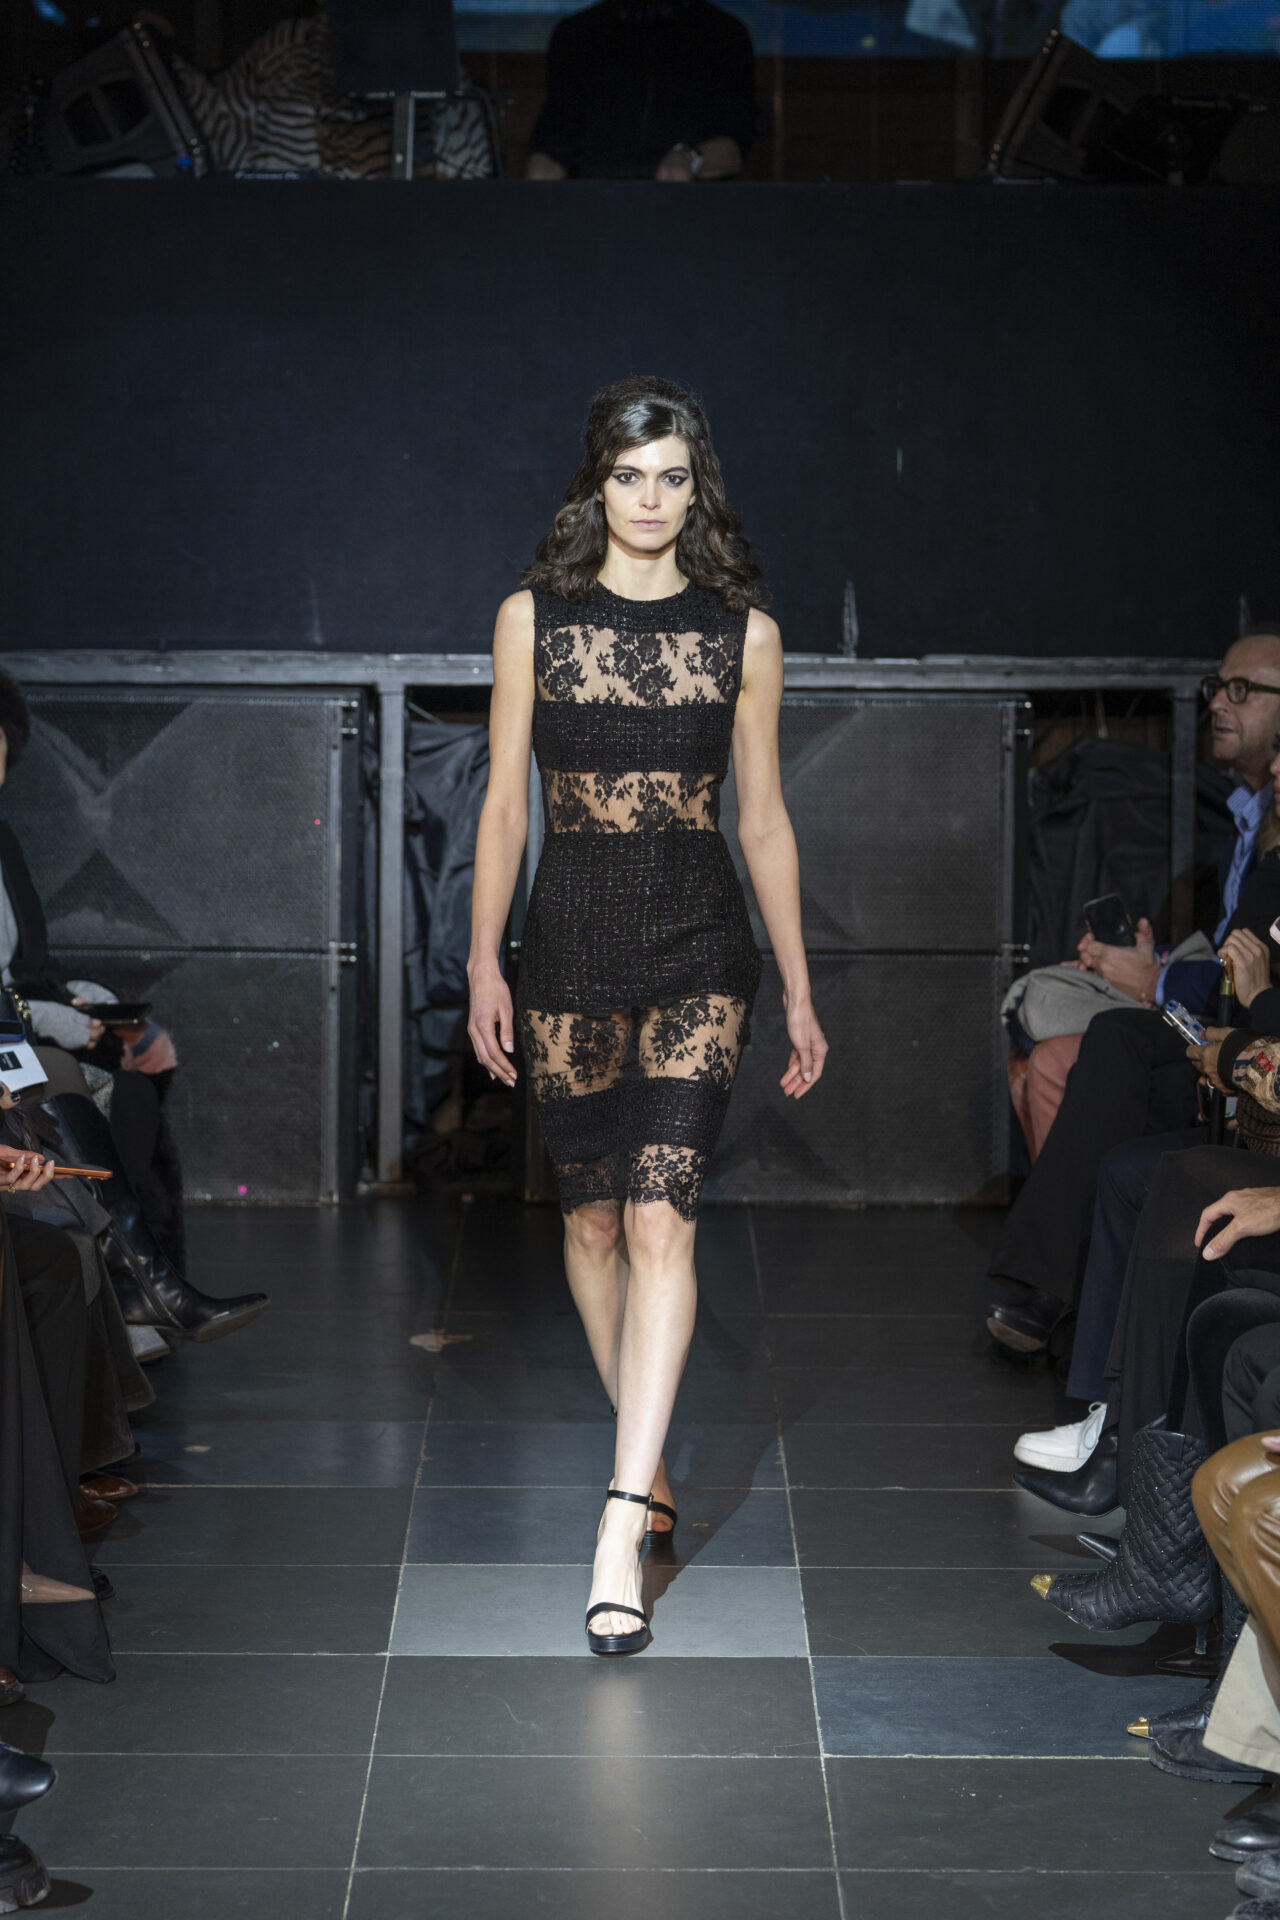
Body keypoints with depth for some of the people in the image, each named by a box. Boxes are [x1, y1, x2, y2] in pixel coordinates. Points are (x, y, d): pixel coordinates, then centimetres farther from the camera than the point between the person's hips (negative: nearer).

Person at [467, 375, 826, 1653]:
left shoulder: (743, 632, 3)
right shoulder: (533, 617, 3)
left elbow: (764, 818, 7)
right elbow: (504, 801, 5)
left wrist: (798, 991, 7)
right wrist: (484, 961, -1)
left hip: (699, 944, -1)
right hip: (571, 940, 1)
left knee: (659, 1214, -13)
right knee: (591, 1213, 10)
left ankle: (623, 1526, -16)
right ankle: (642, 1442, 31)